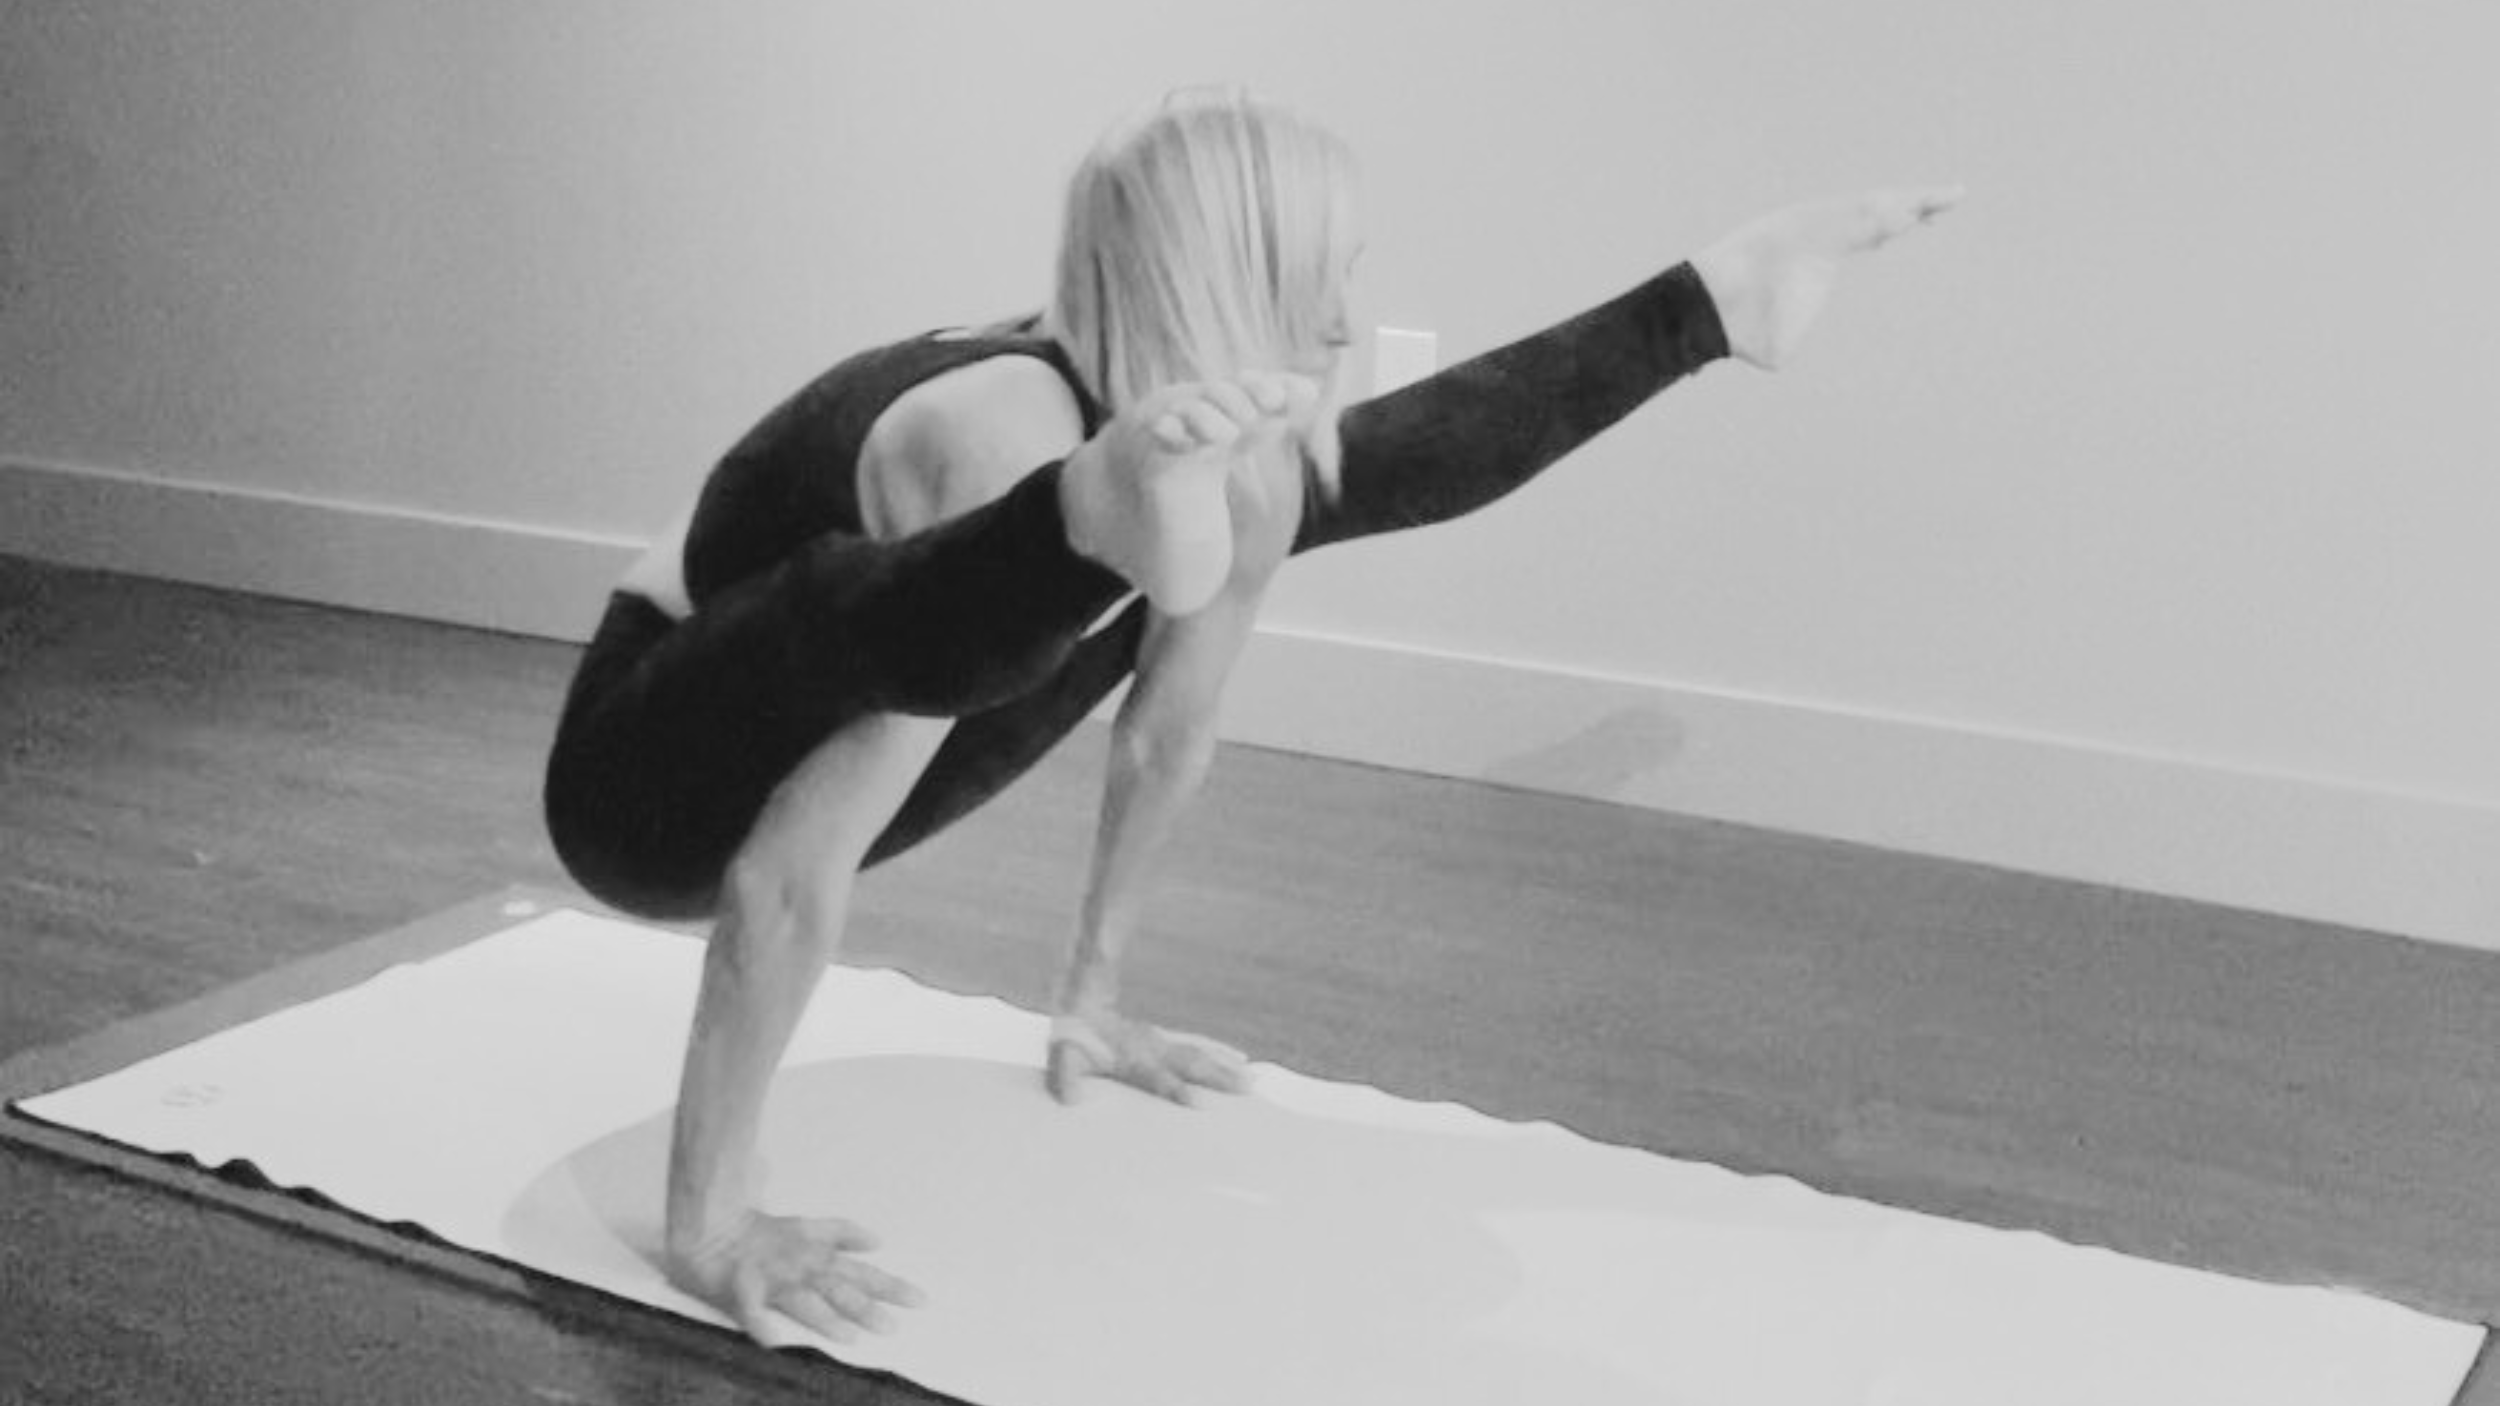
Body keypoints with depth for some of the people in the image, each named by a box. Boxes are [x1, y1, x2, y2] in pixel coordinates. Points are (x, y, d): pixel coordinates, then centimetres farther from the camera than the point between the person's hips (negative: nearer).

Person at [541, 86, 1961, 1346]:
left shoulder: (1240, 454, -15)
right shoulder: (1003, 448, -38)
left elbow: (1169, 736, -1)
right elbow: (788, 875, -39)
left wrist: (1094, 998, 7)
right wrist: (710, 1225, -36)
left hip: (842, 735, 6)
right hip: (655, 789, -6)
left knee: (1281, 480, 5)